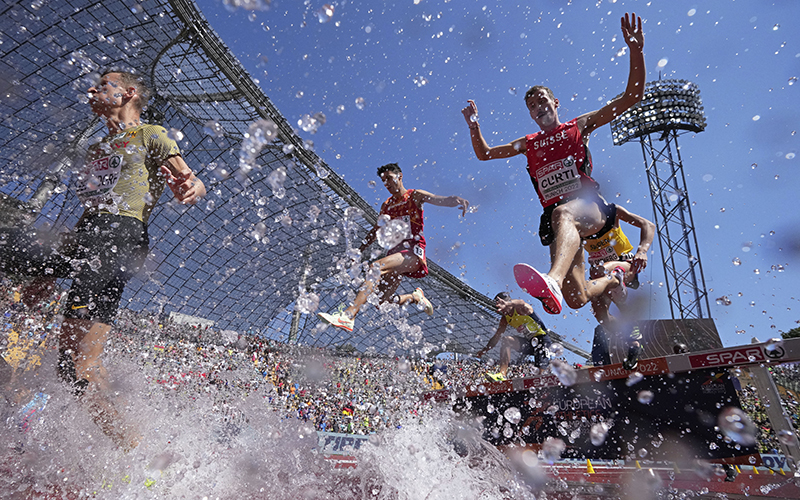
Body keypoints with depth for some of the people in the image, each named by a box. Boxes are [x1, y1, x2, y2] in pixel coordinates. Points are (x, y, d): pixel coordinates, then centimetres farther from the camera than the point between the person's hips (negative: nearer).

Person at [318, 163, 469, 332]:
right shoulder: (386, 205, 23)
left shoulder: (414, 196, 6)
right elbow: (375, 231, 31)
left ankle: (348, 316, -40)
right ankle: (415, 296, 22)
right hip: (395, 252, 7)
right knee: (380, 302, -4)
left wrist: (458, 200, -34)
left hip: (413, 251, -7)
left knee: (376, 266, -33)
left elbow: (442, 200, -12)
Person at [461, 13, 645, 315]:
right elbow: (484, 154, 28)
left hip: (590, 205, -3)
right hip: (556, 216, 3)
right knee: (577, 300, -6)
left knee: (563, 213, -43)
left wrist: (635, 52, 1)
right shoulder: (528, 144, 27)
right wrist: (474, 127, 12)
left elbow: (632, 97, 13)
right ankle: (613, 278, 28)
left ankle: (553, 281, -67)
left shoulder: (579, 126, 19)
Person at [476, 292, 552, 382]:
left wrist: (508, 304, -60)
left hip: (542, 338, -6)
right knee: (506, 340, -17)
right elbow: (496, 337, 8)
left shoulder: (521, 309, -16)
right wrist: (483, 351, -3)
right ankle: (502, 374, -23)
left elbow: (521, 303, -40)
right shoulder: (505, 319, 4)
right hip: (529, 341, 6)